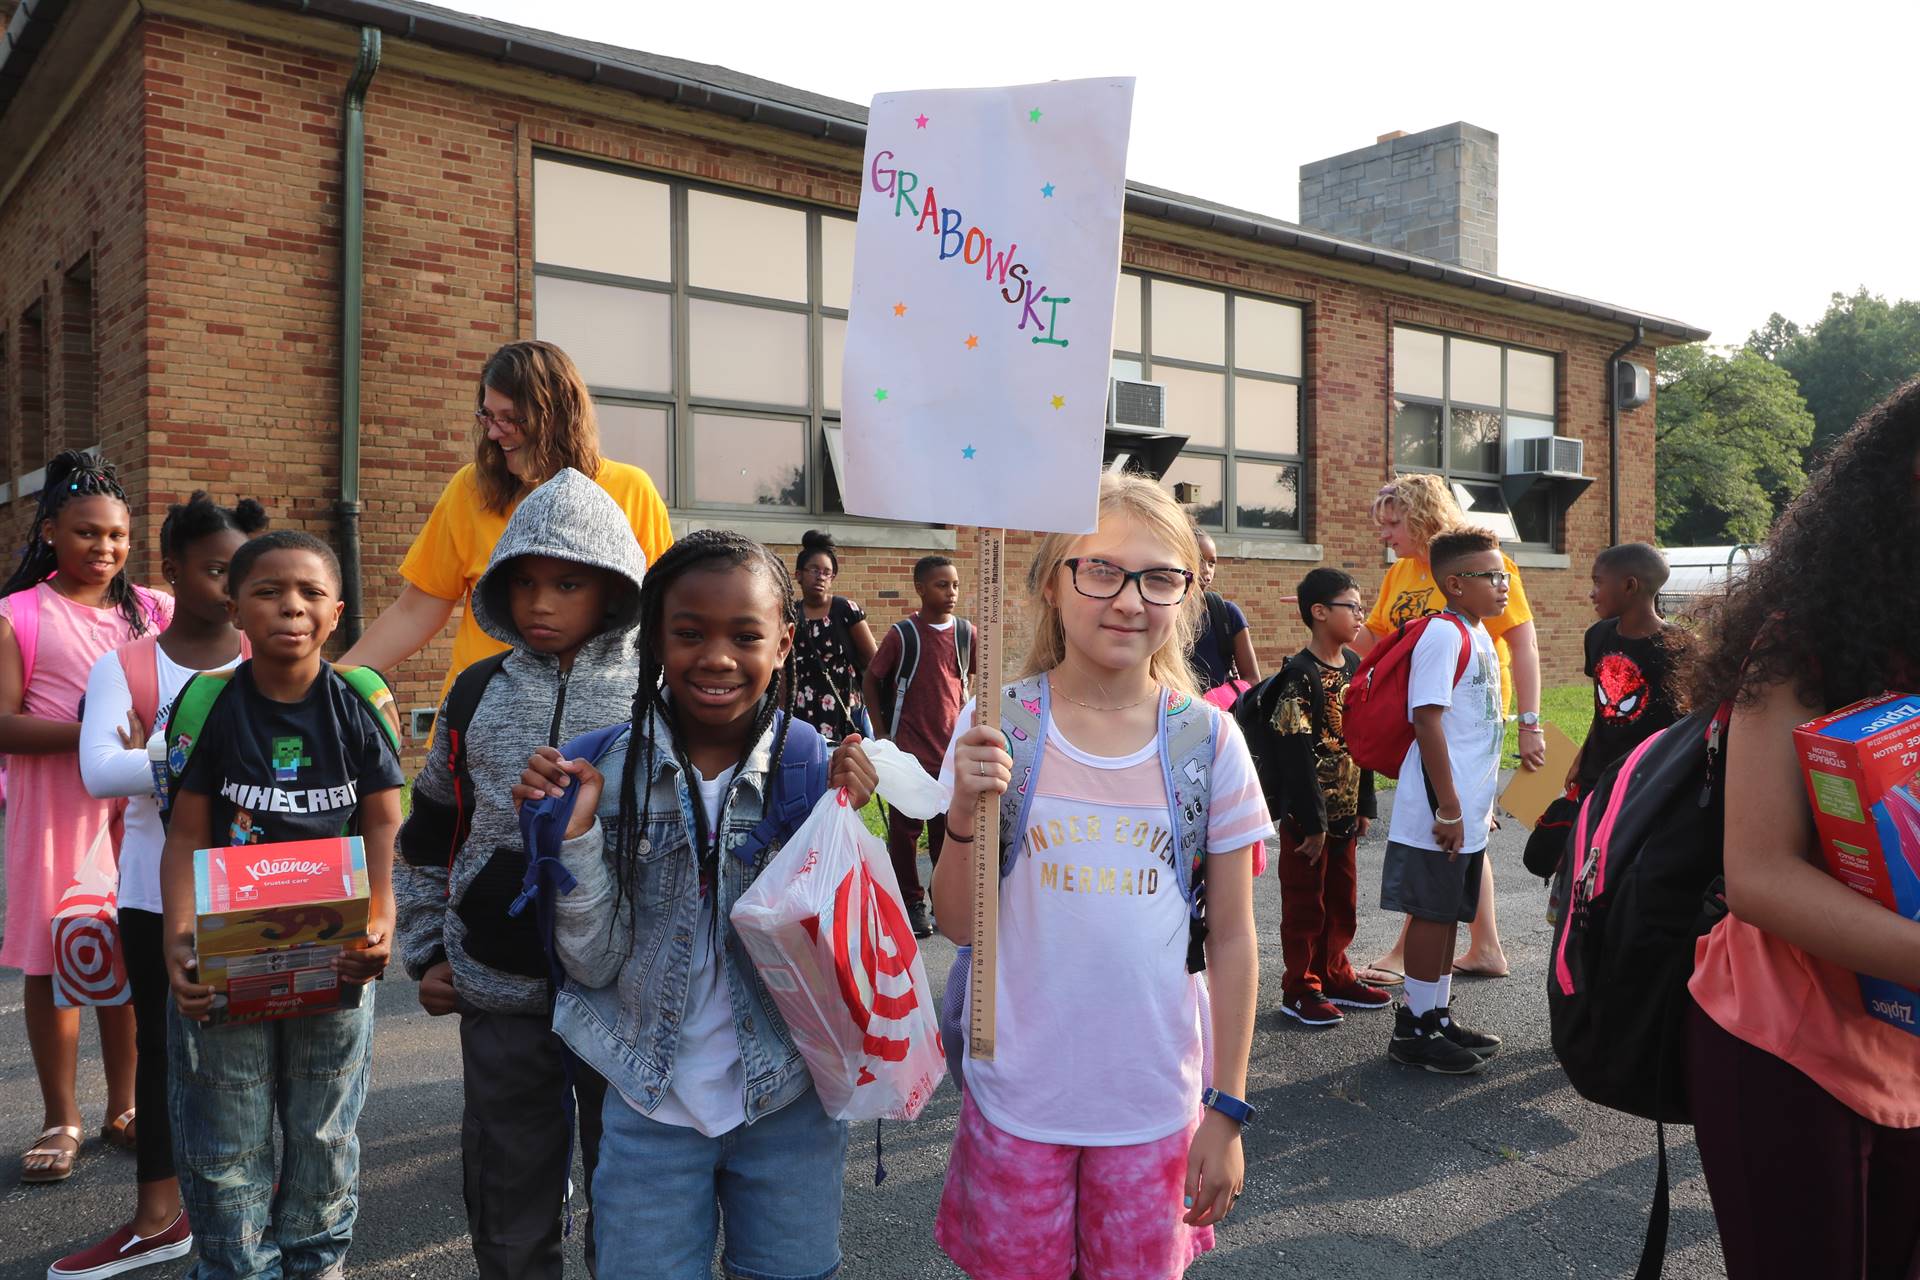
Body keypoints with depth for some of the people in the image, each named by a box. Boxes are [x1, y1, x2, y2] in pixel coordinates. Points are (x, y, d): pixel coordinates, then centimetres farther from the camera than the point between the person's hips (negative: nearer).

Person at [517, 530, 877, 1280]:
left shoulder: (815, 764, -9)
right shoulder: (610, 766, -9)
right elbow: (595, 964, -7)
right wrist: (575, 835, -21)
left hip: (788, 1106, 1)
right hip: (651, 1110, 0)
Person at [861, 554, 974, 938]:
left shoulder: (966, 632, 2)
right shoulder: (902, 633, -7)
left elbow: (976, 675, 18)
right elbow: (870, 680, 0)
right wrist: (882, 731, -2)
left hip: (952, 748, 3)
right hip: (908, 749, -3)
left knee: (949, 828, 9)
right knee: (905, 829, 4)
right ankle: (911, 903, 15)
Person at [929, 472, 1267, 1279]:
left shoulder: (1208, 741, -6)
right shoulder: (999, 728, -8)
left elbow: (1232, 940, 0)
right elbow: (959, 925, -4)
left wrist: (1227, 1110, 2)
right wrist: (966, 817, -21)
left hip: (1155, 1104, 1)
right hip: (1018, 1098, 0)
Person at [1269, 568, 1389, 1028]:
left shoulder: (1355, 666, 8)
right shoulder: (1300, 675, -17)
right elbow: (1296, 755, -19)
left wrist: (1365, 805, 12)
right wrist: (1312, 821, -18)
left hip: (1345, 810, 8)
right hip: (1305, 813, -8)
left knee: (1343, 898, 17)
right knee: (1305, 901, 4)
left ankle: (1333, 974, 33)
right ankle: (1299, 989, 16)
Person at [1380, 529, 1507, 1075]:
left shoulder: (1479, 637, 13)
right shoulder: (1444, 633, -16)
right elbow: (1427, 720, -22)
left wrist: (1479, 802, 20)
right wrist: (1448, 808, -22)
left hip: (1467, 811, 9)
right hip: (1440, 811, -9)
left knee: (1449, 913, 16)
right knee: (1432, 912, 0)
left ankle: (1438, 1018, 28)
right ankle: (1414, 1030, 12)